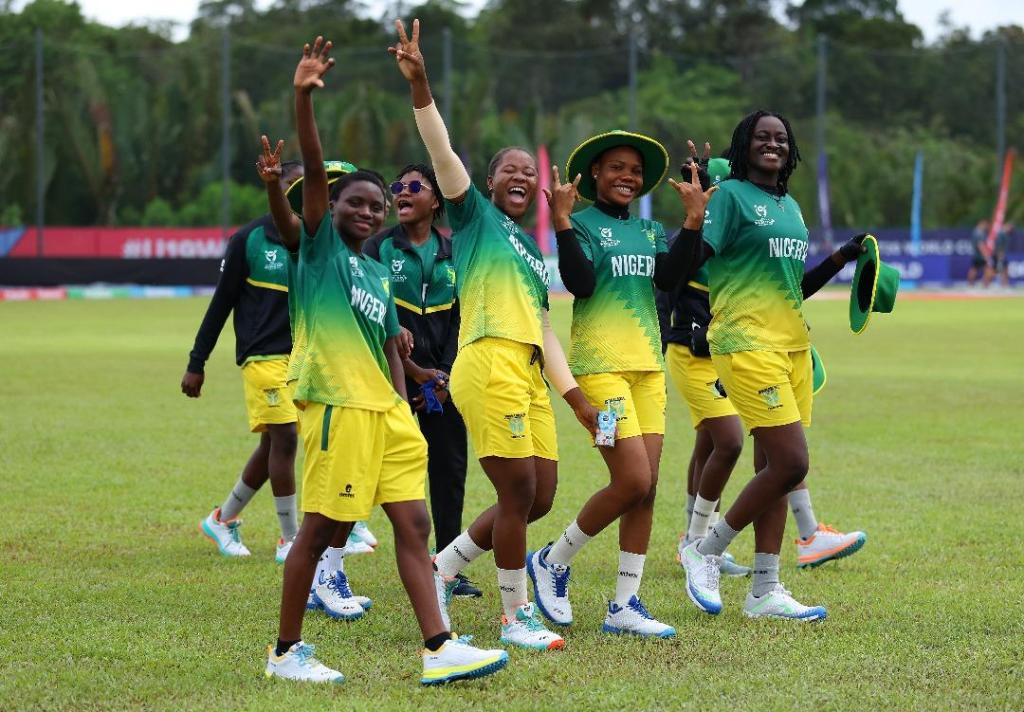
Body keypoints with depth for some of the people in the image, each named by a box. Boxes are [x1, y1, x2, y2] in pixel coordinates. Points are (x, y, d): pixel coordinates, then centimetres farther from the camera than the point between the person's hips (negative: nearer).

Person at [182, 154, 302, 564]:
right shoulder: (249, 239, -2)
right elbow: (221, 303, 1)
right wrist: (197, 364, 0)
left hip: (305, 357, 5)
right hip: (264, 356, -5)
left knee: (271, 446, 10)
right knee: (284, 438, -12)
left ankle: (223, 519, 30)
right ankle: (290, 540, -4)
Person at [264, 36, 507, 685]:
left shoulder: (379, 277, 19)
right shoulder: (320, 246, 1)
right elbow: (314, 169, -12)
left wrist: (404, 411, 12)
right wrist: (303, 96, -24)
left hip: (386, 410, 7)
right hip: (337, 404, -7)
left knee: (414, 522, 0)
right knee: (322, 527, -3)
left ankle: (439, 649, -2)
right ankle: (287, 651, 8)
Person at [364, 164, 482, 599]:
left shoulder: (452, 253, 9)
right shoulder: (379, 249, -1)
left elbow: (459, 320, 8)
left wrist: (444, 373, -5)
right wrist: (416, 371, -12)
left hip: (442, 376, 4)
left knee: (449, 469, 4)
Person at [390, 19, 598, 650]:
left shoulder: (533, 253, 25)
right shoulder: (474, 214, 7)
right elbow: (442, 150, -7)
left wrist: (576, 396, 16)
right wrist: (420, 85, -20)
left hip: (530, 375, 8)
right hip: (489, 366, -8)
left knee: (538, 499, 8)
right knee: (519, 494, -7)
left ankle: (441, 569, 22)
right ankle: (517, 619, 4)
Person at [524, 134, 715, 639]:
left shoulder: (649, 230, 15)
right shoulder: (583, 223, -3)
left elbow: (667, 277, -3)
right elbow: (580, 283, -18)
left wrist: (693, 221, -10)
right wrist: (562, 223, -24)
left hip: (647, 365, 7)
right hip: (599, 365, -7)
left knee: (646, 488, 2)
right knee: (633, 481, -14)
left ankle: (624, 607, 8)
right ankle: (552, 563, 6)